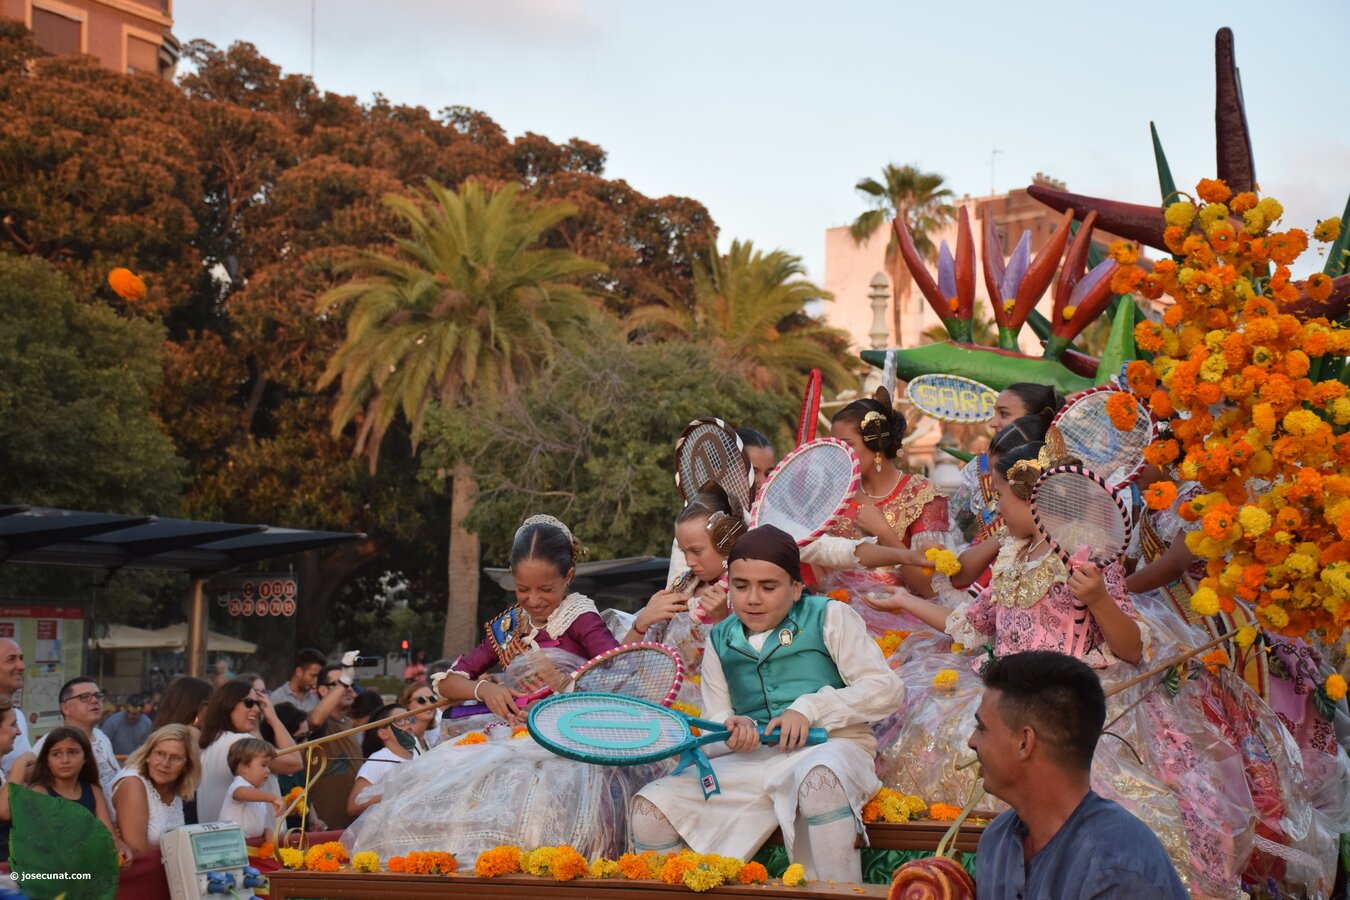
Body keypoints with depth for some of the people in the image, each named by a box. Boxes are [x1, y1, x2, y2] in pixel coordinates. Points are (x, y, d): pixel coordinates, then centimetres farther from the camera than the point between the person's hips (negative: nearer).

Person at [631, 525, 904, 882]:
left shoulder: (829, 617, 4)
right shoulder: (720, 641, 17)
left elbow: (886, 689, -3)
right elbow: (714, 721, 18)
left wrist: (810, 707, -15)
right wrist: (731, 730, -8)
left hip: (829, 748, -4)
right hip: (751, 761, 4)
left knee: (819, 778, -43)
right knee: (650, 807, -14)